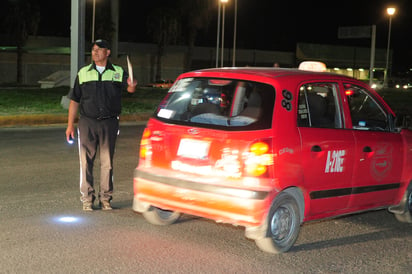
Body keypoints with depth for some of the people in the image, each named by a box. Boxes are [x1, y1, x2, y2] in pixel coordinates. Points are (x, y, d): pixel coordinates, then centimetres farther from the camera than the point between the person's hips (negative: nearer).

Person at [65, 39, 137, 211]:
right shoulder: (83, 73, 9)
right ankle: (87, 199, 7)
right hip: (87, 122, 1)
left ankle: (105, 198, 13)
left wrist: (132, 86, -36)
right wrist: (70, 125, 3)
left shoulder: (118, 73, 7)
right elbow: (74, 101, 9)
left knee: (107, 162, 3)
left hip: (109, 123, 0)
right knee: (86, 161, -1)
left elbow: (130, 89, -11)